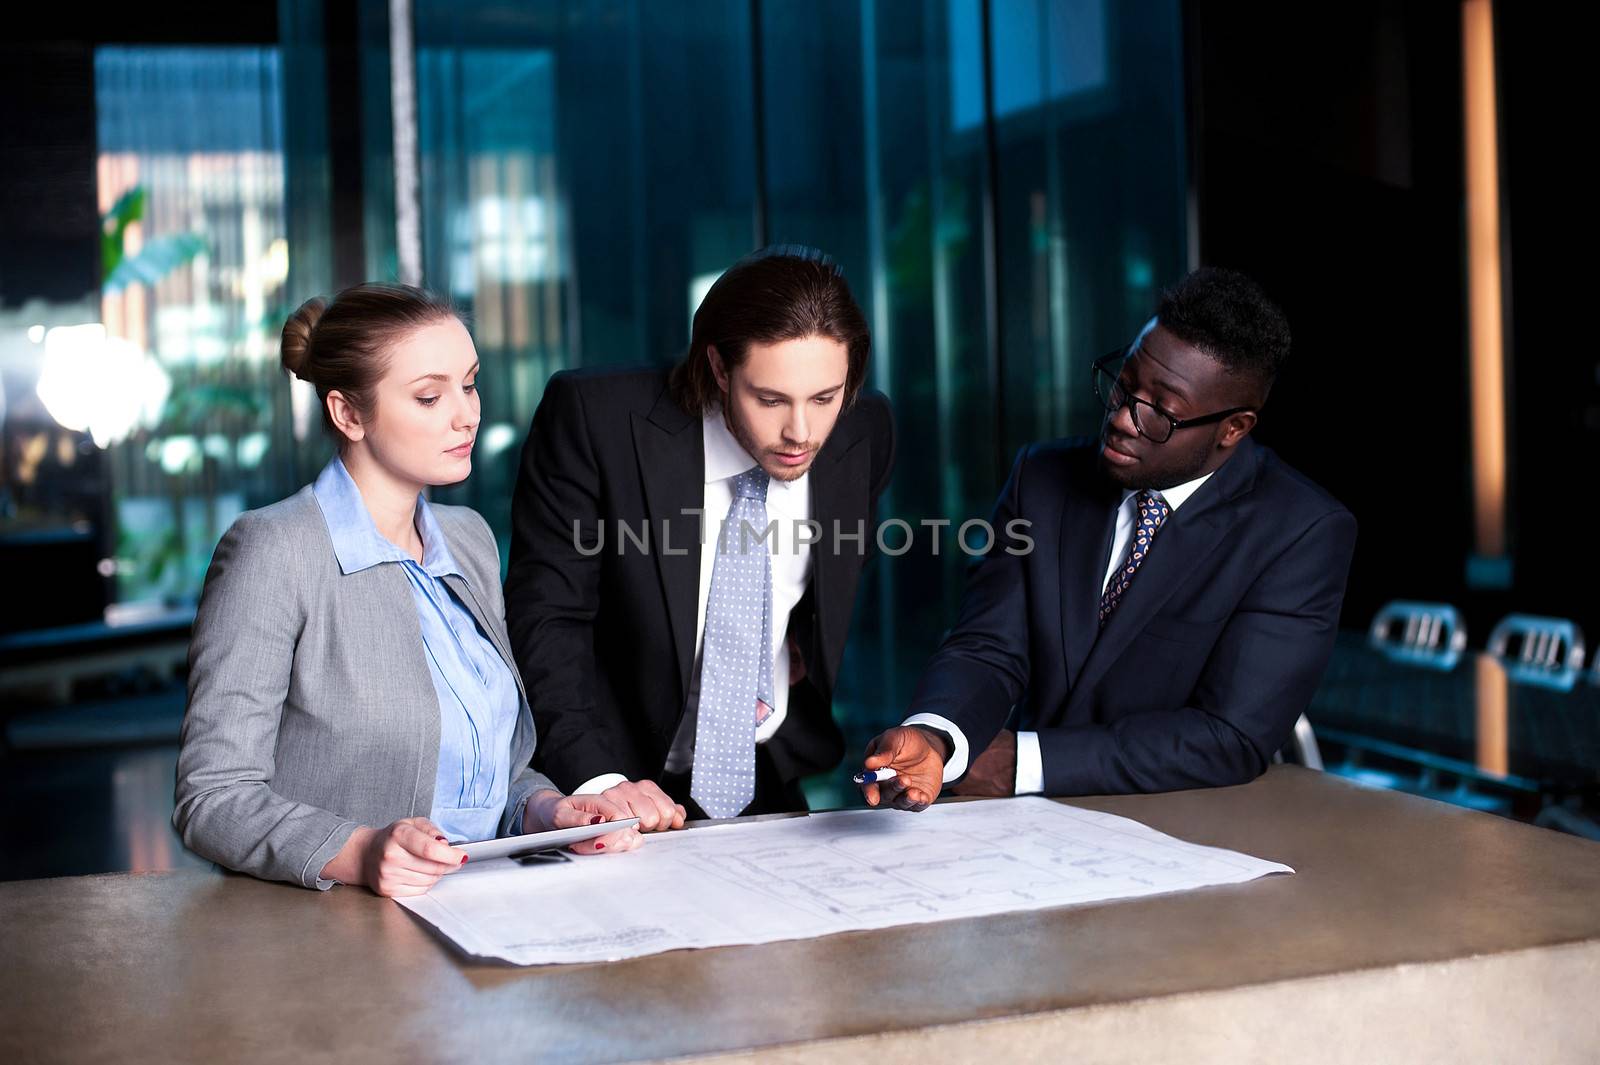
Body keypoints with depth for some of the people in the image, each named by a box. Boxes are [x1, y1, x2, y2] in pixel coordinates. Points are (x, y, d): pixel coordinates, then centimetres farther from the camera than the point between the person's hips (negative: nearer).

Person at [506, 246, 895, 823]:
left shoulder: (866, 433, -4)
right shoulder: (592, 415, -15)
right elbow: (545, 615, -16)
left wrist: (807, 648, 6)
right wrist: (596, 779, -26)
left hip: (766, 781, 3)